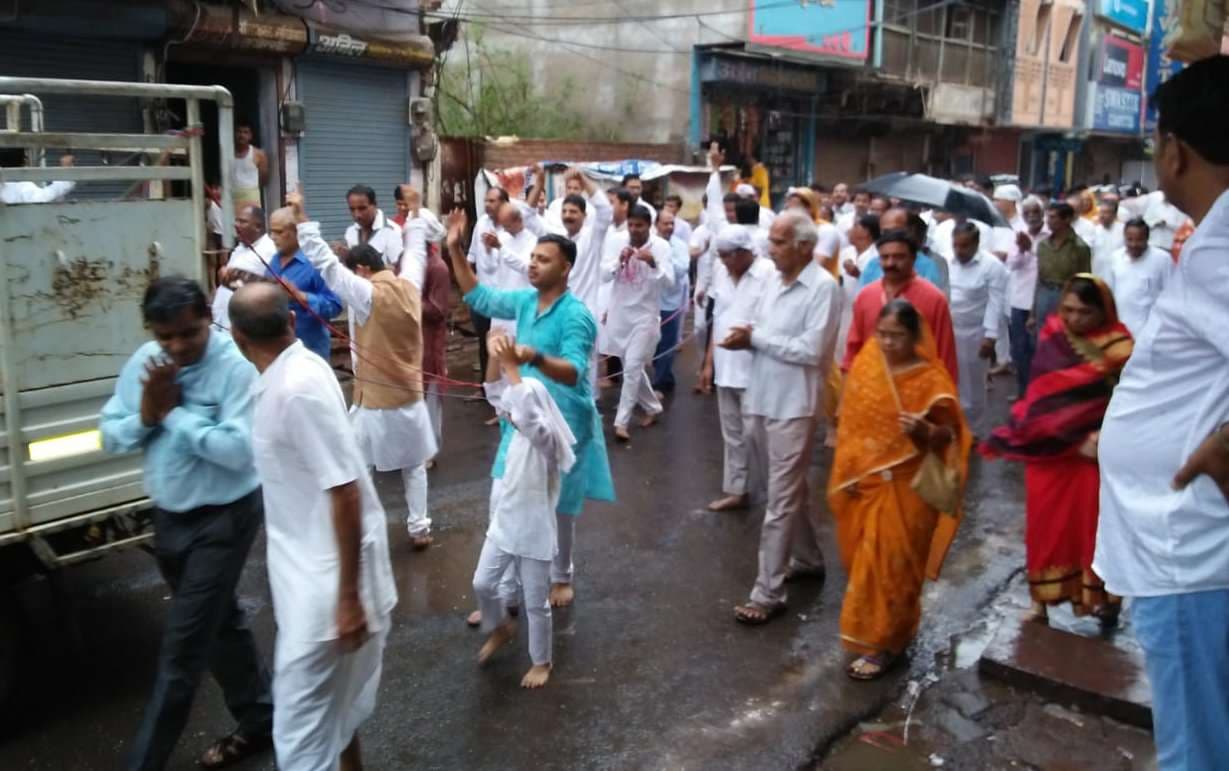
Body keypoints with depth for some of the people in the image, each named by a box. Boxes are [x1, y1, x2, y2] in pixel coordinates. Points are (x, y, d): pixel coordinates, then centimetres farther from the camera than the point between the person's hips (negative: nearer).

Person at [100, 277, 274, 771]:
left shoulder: (237, 366, -21)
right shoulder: (143, 362, 0)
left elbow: (238, 450, -29)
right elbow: (109, 437, 4)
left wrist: (174, 414, -22)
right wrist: (146, 415, -16)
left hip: (223, 519, -7)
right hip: (168, 516, 8)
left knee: (182, 646, -1)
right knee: (219, 624, 21)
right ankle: (258, 721, 39)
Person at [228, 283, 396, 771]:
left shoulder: (298, 388, -26)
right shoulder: (289, 374, 2)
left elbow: (345, 491, -27)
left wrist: (348, 597, -23)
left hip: (327, 574, -9)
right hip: (309, 563, 9)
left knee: (302, 724, 1)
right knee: (333, 700, 25)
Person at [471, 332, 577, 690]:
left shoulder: (545, 439, -23)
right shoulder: (519, 433, 0)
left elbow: (529, 415, -45)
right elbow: (496, 394, 1)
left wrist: (512, 368, -44)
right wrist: (497, 359, -17)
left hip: (535, 534, -7)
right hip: (503, 526, 7)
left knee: (535, 602, 7)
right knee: (483, 584, 15)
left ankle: (541, 661, 27)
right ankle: (500, 629, 44)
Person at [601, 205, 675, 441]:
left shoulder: (660, 246, -9)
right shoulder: (619, 243, -1)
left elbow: (669, 282, -17)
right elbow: (603, 275, -5)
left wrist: (653, 263, -33)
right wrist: (619, 260, -22)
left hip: (645, 316, -4)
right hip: (619, 314, 4)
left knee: (632, 367, -10)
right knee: (632, 367, 15)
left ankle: (621, 422, -3)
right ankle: (653, 408, 35)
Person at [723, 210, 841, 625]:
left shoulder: (823, 287, -15)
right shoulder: (773, 280, 8)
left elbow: (812, 350, -21)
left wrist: (756, 338, -17)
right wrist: (744, 336, -8)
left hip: (792, 406, -8)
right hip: (761, 400, 8)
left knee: (780, 501, -2)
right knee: (791, 489, 22)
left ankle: (768, 592, 6)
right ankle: (808, 559, 40)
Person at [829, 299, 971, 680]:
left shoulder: (931, 378, -13)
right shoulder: (864, 365, -1)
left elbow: (951, 434, -8)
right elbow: (849, 423, 6)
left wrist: (927, 431, -30)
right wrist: (845, 474, 2)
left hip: (905, 487, -5)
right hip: (864, 482, 5)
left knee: (890, 565, 3)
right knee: (864, 560, 16)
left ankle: (884, 644, 17)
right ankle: (874, 630, 38)